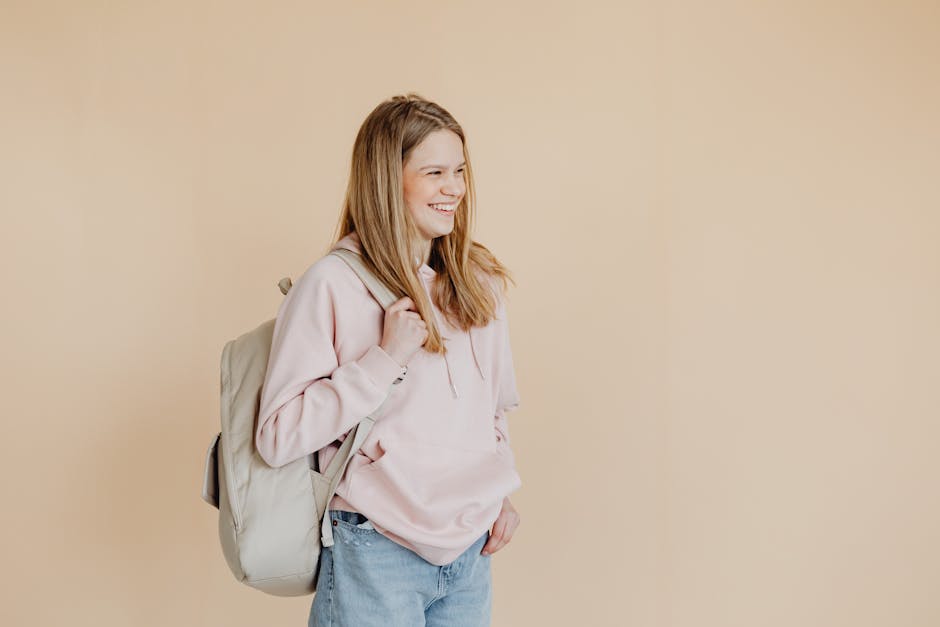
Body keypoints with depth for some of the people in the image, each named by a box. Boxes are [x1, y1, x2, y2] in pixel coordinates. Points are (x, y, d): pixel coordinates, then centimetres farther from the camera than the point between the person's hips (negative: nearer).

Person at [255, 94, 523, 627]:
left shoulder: (480, 282, 6)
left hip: (472, 553, 5)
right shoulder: (332, 285, -12)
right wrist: (386, 358, -20)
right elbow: (278, 437, -16)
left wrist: (502, 495, 6)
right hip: (377, 554, -5)